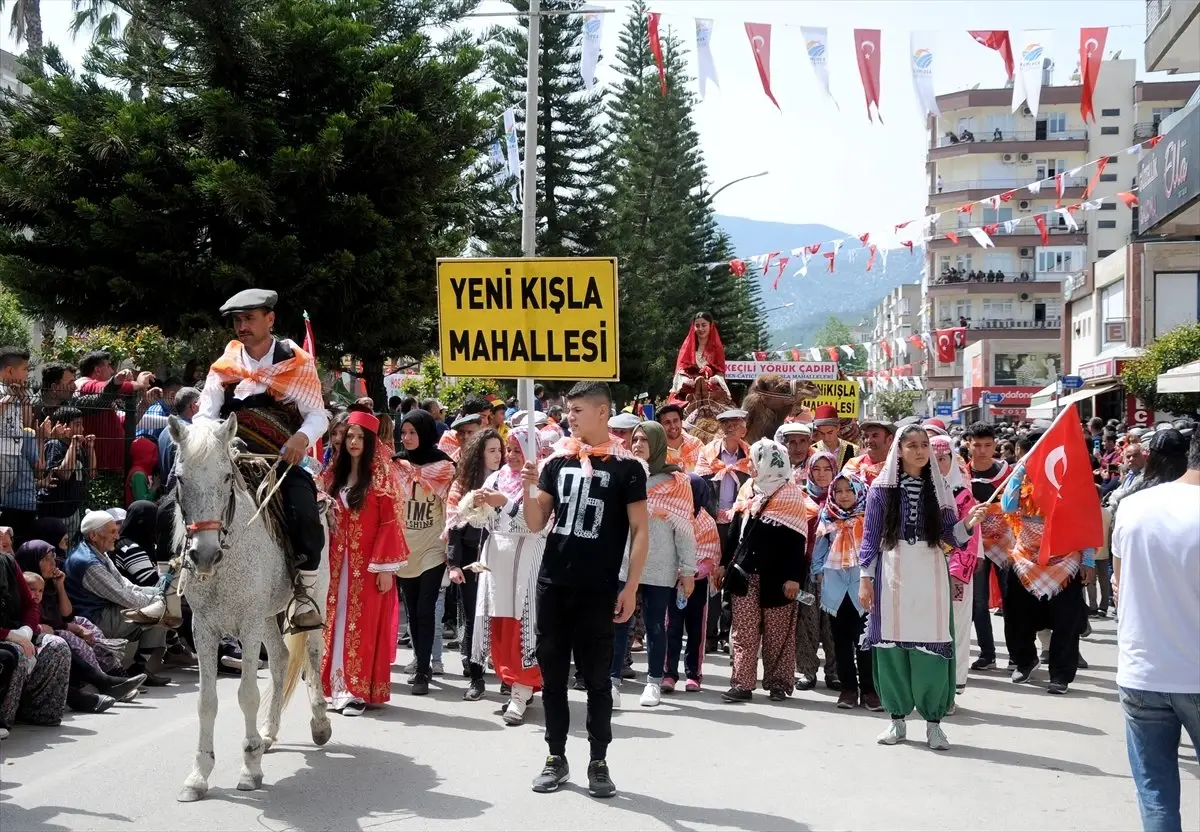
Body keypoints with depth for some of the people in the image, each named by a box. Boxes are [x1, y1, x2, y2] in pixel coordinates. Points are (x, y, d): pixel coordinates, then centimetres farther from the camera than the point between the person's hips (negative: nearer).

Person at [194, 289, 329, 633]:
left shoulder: (297, 364, 3)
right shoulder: (224, 368, 9)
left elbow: (318, 414, 0)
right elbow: (205, 415, 3)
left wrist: (302, 437, -22)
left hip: (283, 461, -2)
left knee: (305, 514, -28)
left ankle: (305, 590, -9)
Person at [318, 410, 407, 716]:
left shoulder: (382, 476, -6)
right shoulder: (333, 474, 12)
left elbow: (390, 523, -10)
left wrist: (386, 566, -15)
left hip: (369, 564, -5)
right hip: (338, 563, 5)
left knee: (363, 625, -3)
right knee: (337, 623, 6)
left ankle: (360, 691, 1)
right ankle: (338, 688, 12)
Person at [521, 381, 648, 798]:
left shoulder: (626, 466, -3)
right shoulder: (558, 461, 7)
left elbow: (640, 529, -3)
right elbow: (535, 524, 9)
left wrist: (631, 587, -9)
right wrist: (529, 487, -9)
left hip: (599, 589, -4)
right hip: (553, 584, 4)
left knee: (597, 676, 4)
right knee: (552, 672, 8)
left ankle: (598, 761, 13)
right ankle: (556, 756, 19)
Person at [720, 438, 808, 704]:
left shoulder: (790, 495, -5)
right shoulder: (747, 490, 12)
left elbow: (796, 541, -9)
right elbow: (735, 529, 18)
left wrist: (794, 577, -15)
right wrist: (725, 563, 14)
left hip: (776, 575, -5)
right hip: (745, 572, 5)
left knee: (778, 633, 2)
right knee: (744, 631, 3)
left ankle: (779, 683, 11)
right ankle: (742, 683, 5)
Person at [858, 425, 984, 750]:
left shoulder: (939, 488, 8)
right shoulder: (882, 488, 2)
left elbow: (950, 535, 7)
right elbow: (870, 536, 4)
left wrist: (968, 524, -13)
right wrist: (865, 578, 0)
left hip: (930, 576, 1)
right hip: (892, 574, -1)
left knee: (931, 645, -3)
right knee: (892, 644, 1)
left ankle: (934, 722, 4)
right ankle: (897, 718, 13)